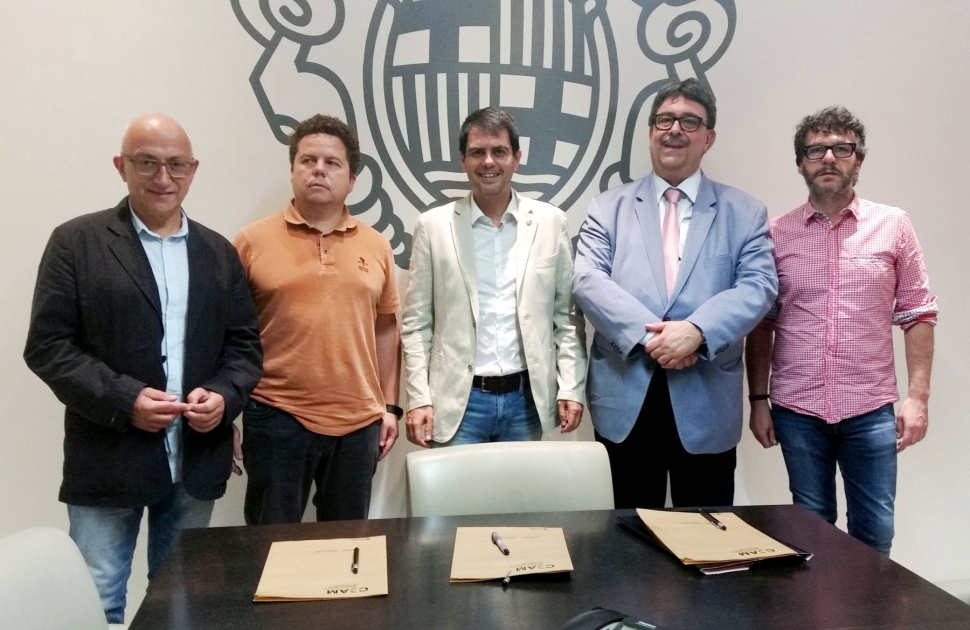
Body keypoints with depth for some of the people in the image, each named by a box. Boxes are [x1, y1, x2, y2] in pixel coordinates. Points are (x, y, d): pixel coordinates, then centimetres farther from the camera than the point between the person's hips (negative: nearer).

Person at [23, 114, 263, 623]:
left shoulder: (218, 252, 9)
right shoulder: (76, 242, -2)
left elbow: (244, 345, 9)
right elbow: (47, 346, -7)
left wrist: (223, 395, -11)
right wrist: (123, 401, -18)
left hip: (196, 462, 4)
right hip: (108, 461, -3)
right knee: (97, 603, 5)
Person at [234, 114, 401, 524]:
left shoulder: (376, 246, 6)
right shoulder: (253, 241, -3)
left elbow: (385, 328, 11)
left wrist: (389, 405, 9)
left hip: (358, 422, 3)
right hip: (276, 418, -2)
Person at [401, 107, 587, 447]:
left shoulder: (551, 222, 3)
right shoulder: (434, 226, 0)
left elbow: (568, 315, 5)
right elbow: (416, 323, 0)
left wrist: (571, 387, -1)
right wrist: (419, 399, -6)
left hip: (528, 398, 1)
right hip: (458, 401, -1)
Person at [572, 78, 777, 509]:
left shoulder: (744, 213, 8)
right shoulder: (609, 207, 8)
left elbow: (758, 287, -5)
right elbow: (588, 281, -5)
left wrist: (697, 331, -22)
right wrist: (648, 334, -19)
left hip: (707, 405, 0)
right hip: (626, 400, 0)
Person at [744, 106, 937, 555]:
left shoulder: (893, 226, 1)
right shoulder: (777, 234, 1)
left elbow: (918, 315, 2)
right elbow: (761, 324, 5)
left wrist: (917, 396, -4)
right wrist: (758, 399, 3)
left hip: (871, 409, 0)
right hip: (796, 410, 0)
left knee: (874, 530, 7)